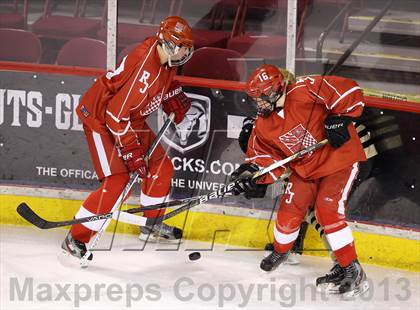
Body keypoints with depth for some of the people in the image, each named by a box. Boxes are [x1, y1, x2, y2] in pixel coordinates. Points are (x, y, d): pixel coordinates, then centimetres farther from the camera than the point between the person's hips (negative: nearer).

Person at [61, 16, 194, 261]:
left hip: (130, 119, 10)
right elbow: (117, 113, -31)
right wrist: (132, 151, -27)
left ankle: (152, 222, 35)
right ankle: (76, 238, -13)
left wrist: (176, 101, 9)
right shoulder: (145, 66, -33)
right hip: (101, 118, -9)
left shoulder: (166, 57, -5)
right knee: (117, 181, -19)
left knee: (162, 167, 14)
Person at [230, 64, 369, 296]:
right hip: (304, 168, 7)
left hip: (339, 157, -7)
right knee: (289, 212, 5)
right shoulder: (263, 125, -1)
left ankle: (352, 271, -13)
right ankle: (280, 251, 39)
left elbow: (348, 91, -26)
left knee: (327, 210, -20)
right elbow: (266, 155, 4)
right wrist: (253, 173, -14)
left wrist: (339, 119, -31)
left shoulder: (305, 92, -25)